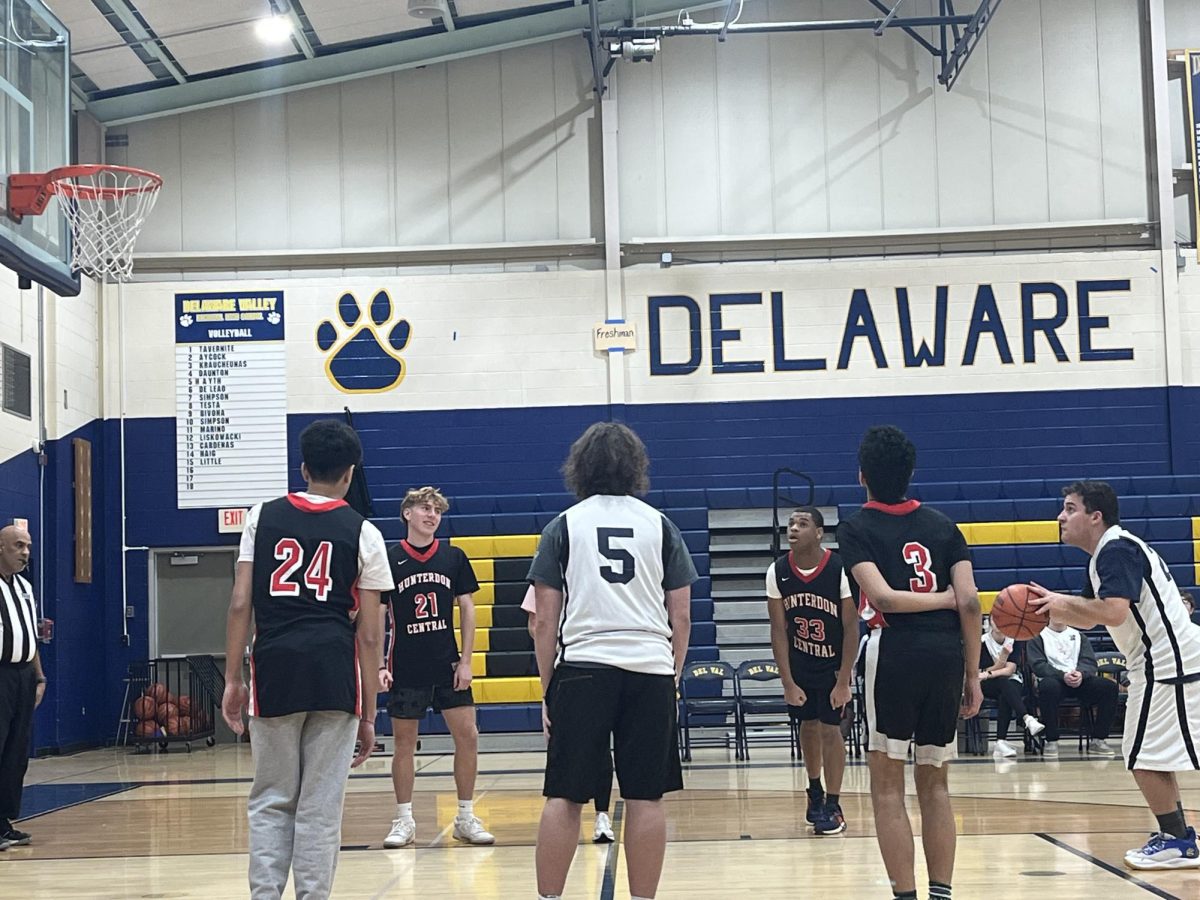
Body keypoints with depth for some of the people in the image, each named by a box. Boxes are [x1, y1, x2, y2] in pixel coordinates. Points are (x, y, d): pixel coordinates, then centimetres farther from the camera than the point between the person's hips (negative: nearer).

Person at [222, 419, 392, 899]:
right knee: (320, 806, 4)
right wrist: (368, 715, 7)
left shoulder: (262, 517, 9)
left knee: (271, 801, 12)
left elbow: (240, 604, 3)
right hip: (334, 678, -1)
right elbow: (368, 635, 3)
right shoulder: (363, 533, 5)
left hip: (274, 671, 1)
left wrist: (232, 679, 9)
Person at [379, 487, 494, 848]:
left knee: (467, 736, -2)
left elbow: (467, 608, 6)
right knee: (404, 743, 3)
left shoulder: (454, 557, 4)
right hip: (406, 669, -2)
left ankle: (466, 818, 10)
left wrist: (465, 661, 0)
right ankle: (404, 820, 14)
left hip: (448, 667, 2)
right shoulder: (389, 560, -2)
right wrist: (379, 666, -6)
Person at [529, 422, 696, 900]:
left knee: (564, 796, 3)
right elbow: (681, 617, 8)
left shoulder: (564, 526, 5)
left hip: (581, 668, -1)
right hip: (651, 670, 1)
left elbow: (546, 620, 2)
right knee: (646, 797, 4)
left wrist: (547, 689, 8)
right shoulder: (660, 525, 9)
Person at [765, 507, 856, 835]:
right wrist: (788, 683, -11)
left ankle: (833, 806, 4)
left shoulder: (840, 569, -22)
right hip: (798, 663, 3)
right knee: (808, 727, 12)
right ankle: (815, 792, 33)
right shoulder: (777, 571, -13)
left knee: (830, 729, -5)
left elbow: (851, 627, -16)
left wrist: (843, 682, -17)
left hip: (834, 664, -3)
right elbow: (778, 630, -8)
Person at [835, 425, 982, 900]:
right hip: (947, 652, 4)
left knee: (887, 786, 4)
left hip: (896, 649, -4)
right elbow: (970, 603, 3)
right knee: (934, 781, 16)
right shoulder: (943, 525, 12)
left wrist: (947, 597, 2)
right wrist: (973, 675, 9)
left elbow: (883, 598, -12)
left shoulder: (855, 528, 2)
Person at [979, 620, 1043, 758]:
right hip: (988, 686, -1)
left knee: (1005, 697, -35)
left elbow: (1010, 670, -11)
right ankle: (1027, 719, -54)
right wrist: (1002, 658, -26)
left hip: (1012, 682, 1)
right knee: (1004, 682, -36)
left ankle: (1001, 741, -41)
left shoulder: (1013, 641, -1)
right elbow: (982, 672, -12)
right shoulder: (983, 641, -5)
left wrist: (989, 674, -26)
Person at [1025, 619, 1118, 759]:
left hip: (1080, 680, 4)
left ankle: (1097, 740, -15)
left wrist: (1081, 674, -17)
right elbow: (1038, 666, -4)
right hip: (1054, 679, -4)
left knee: (1110, 686, -22)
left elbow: (1090, 663, 8)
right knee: (1049, 686, -40)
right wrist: (1063, 676, -21)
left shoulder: (1079, 636, 20)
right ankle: (1051, 741, -29)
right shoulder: (1038, 637, 9)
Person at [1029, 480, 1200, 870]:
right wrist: (1052, 609, 1)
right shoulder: (1110, 552, 16)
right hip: (1165, 662, 11)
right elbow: (1088, 618, 19)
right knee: (1151, 754, 18)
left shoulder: (1117, 550, -16)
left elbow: (1113, 612, -29)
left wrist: (1062, 601, -17)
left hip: (1168, 662, -11)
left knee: (1145, 755, -7)